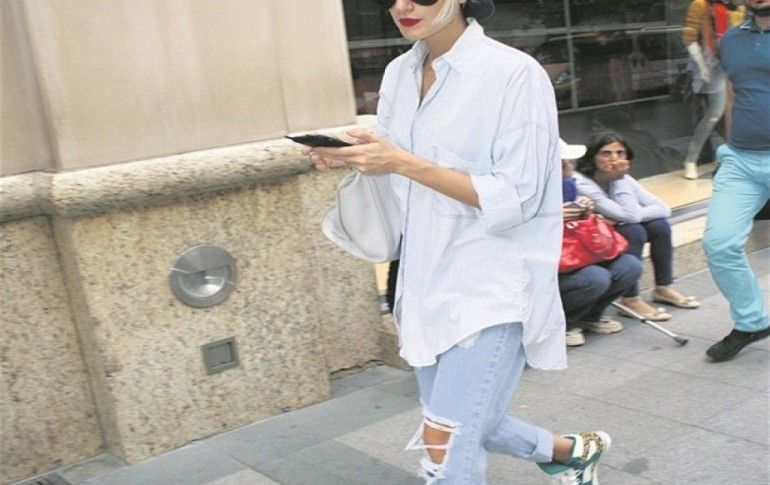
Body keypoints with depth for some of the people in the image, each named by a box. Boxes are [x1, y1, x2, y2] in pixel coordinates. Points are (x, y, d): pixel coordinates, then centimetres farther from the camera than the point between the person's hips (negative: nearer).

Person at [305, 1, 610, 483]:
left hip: (492, 288, -7)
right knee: (463, 431, 19)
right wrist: (349, 158, -7)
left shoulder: (515, 74, -15)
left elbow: (514, 199, -19)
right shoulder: (399, 73, 6)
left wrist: (403, 163, -25)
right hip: (427, 285, 7)